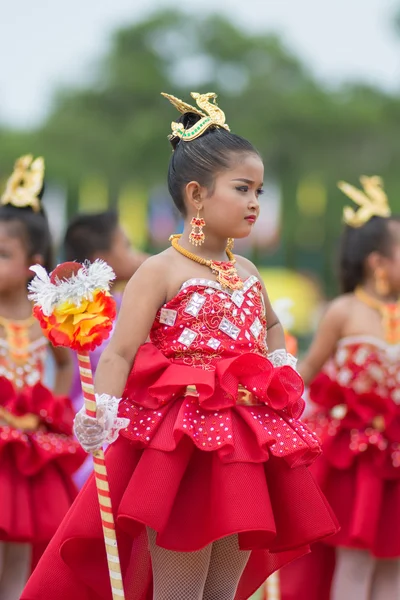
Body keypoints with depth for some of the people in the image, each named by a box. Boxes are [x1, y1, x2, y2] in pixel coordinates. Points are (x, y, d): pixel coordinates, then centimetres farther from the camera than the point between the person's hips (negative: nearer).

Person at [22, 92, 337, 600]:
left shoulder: (245, 273, 14)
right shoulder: (162, 271, -7)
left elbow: (270, 324, 37)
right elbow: (120, 352, -14)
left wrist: (281, 369, 18)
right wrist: (101, 414, -30)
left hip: (244, 442, 7)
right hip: (181, 442, -7)